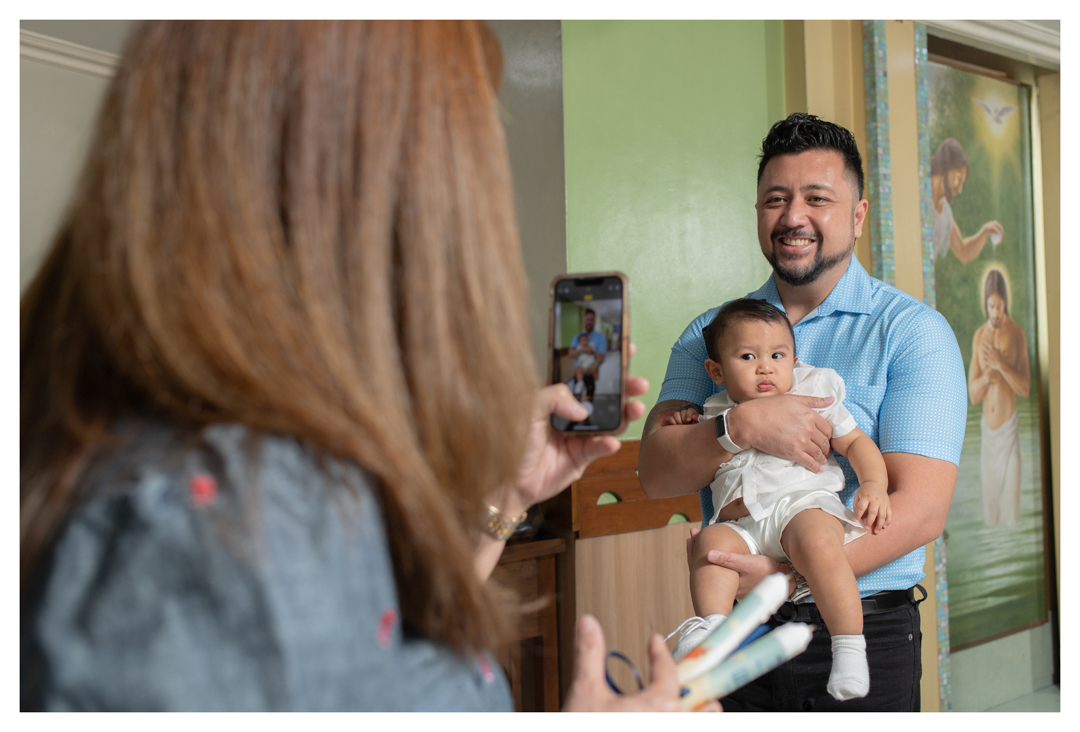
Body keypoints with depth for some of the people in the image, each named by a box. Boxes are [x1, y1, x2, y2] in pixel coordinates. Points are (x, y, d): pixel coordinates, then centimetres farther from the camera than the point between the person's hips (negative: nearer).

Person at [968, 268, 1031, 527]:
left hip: (1009, 425, -4)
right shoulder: (979, 336, 7)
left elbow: (1025, 388, -10)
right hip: (987, 427, 4)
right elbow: (973, 394, 6)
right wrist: (986, 376, -14)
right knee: (989, 496, 8)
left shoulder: (1016, 333, -5)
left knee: (1010, 500, -5)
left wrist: (1000, 365, -21)